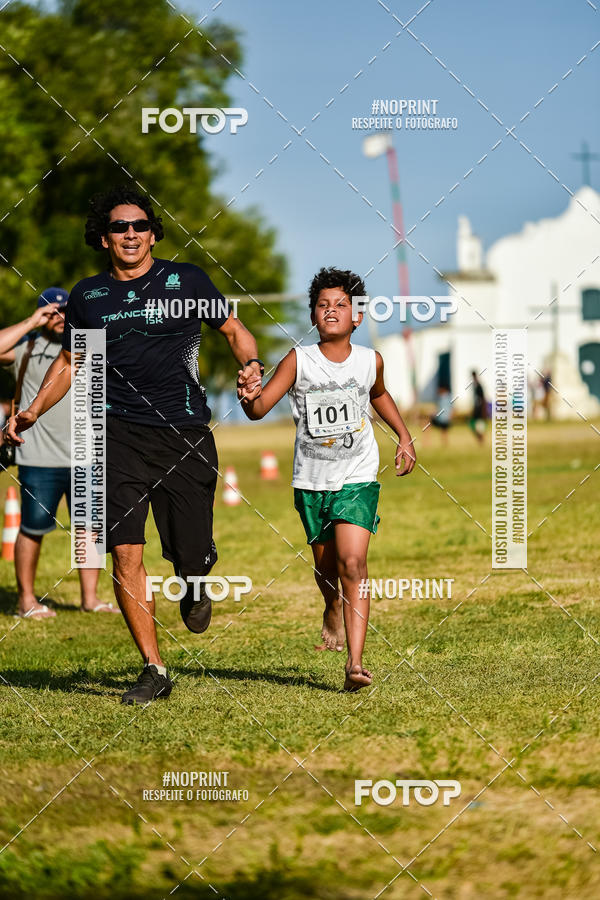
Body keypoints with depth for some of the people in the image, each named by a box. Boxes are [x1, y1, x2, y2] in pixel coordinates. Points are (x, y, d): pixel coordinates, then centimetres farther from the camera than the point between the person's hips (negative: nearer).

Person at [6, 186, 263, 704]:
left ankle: (193, 586, 39)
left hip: (186, 434, -1)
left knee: (193, 556, -1)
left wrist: (252, 364, -8)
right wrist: (33, 412, 9)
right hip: (119, 434, 1)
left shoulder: (185, 280, 5)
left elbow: (233, 330, 13)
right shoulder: (88, 296, 11)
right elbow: (70, 361, 22)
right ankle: (155, 671, 0)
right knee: (126, 553, -10)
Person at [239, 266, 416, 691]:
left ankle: (356, 663, -20)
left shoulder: (371, 361, -3)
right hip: (311, 480, 1)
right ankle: (334, 608, 53)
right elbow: (260, 409, -17)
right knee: (325, 564, 16)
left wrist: (405, 437, 17)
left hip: (358, 479, -1)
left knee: (353, 562, -17)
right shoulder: (298, 361, -10)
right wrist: (249, 396, -39)